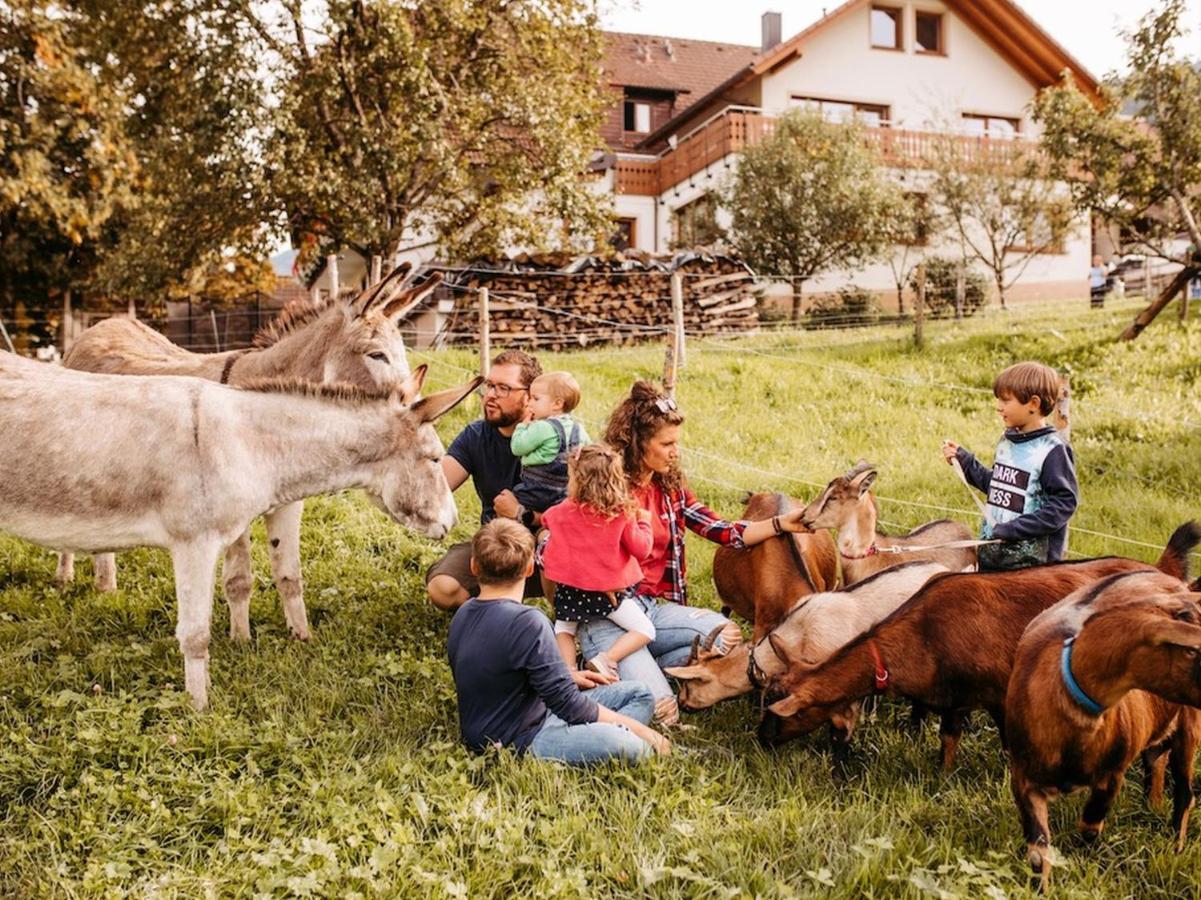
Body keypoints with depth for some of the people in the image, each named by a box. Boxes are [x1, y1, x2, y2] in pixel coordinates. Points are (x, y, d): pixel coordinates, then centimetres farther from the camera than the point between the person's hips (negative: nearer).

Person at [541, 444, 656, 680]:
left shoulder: (562, 512, -8)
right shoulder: (622, 514, -15)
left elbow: (546, 519, 16)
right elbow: (641, 549, -7)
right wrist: (644, 522, 9)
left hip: (570, 589, 3)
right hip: (610, 591, -2)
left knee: (563, 628, 26)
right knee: (645, 630, 6)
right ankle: (605, 659, -12)